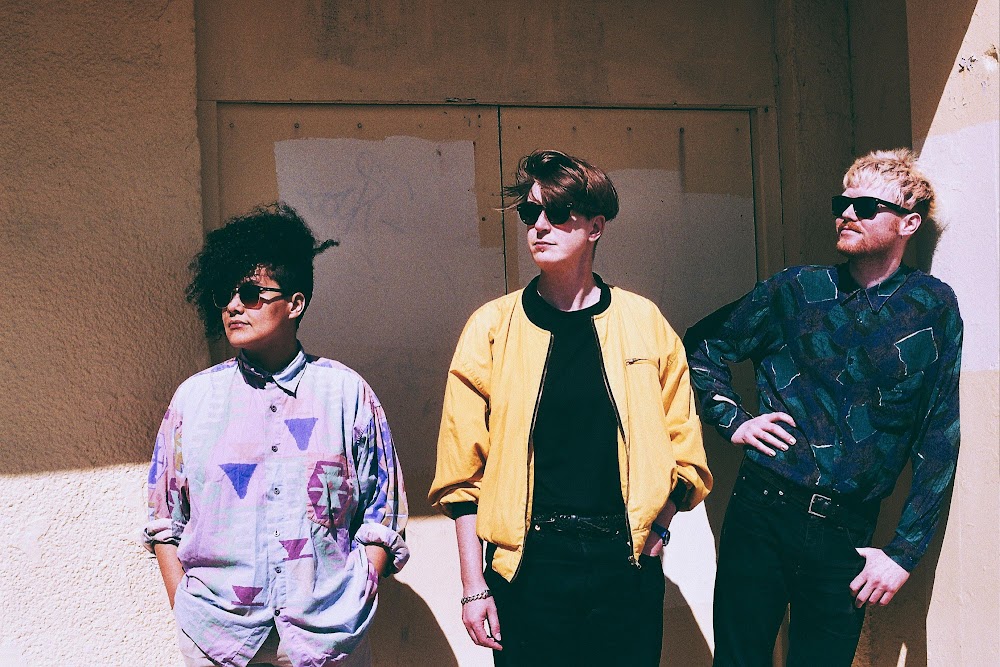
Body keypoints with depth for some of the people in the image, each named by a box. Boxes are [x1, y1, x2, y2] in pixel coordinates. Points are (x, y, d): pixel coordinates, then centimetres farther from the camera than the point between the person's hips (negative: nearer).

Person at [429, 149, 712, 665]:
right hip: (528, 563, -1)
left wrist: (660, 519, -4)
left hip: (626, 562, 1)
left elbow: (682, 441, 10)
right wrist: (474, 587, -3)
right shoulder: (492, 327, 0)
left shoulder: (643, 321, 4)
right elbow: (464, 470, -1)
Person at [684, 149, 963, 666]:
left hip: (846, 534, 0)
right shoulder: (796, 289, 5)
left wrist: (905, 553, -1)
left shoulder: (934, 308, 2)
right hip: (762, 513, 1)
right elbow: (701, 345, 15)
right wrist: (732, 420, 2)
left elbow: (938, 440, 2)